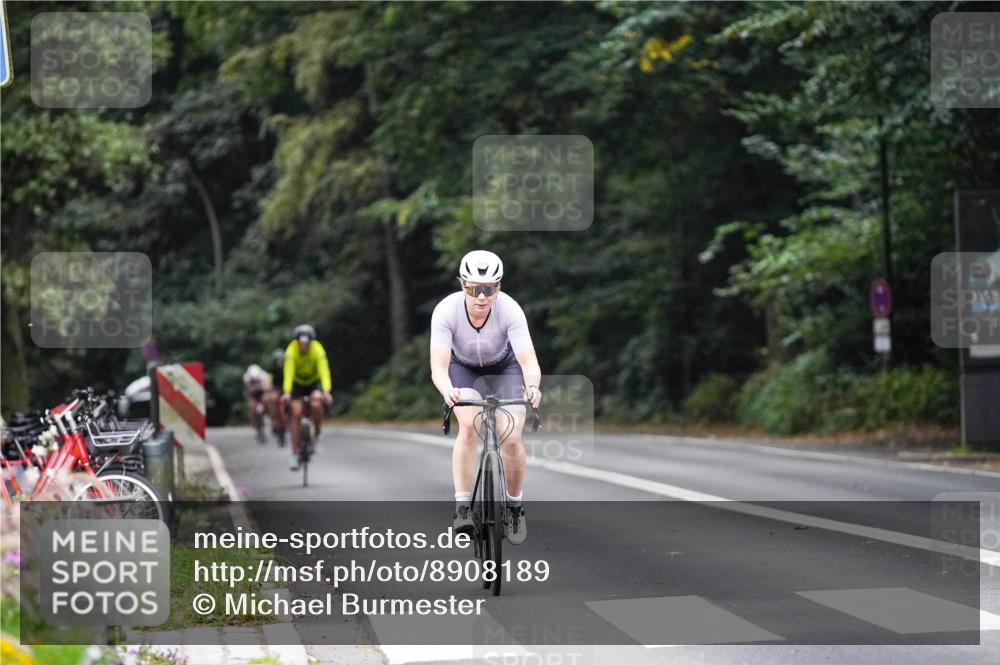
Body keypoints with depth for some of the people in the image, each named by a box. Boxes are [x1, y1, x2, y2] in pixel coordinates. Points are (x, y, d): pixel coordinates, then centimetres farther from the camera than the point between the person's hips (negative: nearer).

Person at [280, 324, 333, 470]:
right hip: (297, 383, 0)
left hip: (314, 381, 0)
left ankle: (316, 436, -5)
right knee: (296, 413, -14)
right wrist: (286, 392, -53)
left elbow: (324, 371, -37)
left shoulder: (318, 350, -28)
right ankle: (294, 455, -6)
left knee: (316, 404, -30)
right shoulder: (291, 350, -28)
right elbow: (288, 372, -38)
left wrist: (326, 392, -52)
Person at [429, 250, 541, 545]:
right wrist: (447, 390, -60)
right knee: (468, 427, -25)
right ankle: (462, 507, -19)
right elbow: (438, 366, -38)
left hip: (504, 366, 0)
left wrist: (532, 385, -60)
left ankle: (515, 506, 9)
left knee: (511, 438, -14)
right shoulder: (446, 310, -33)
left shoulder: (510, 310, -33)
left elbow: (528, 361, -39)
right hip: (464, 368, 0)